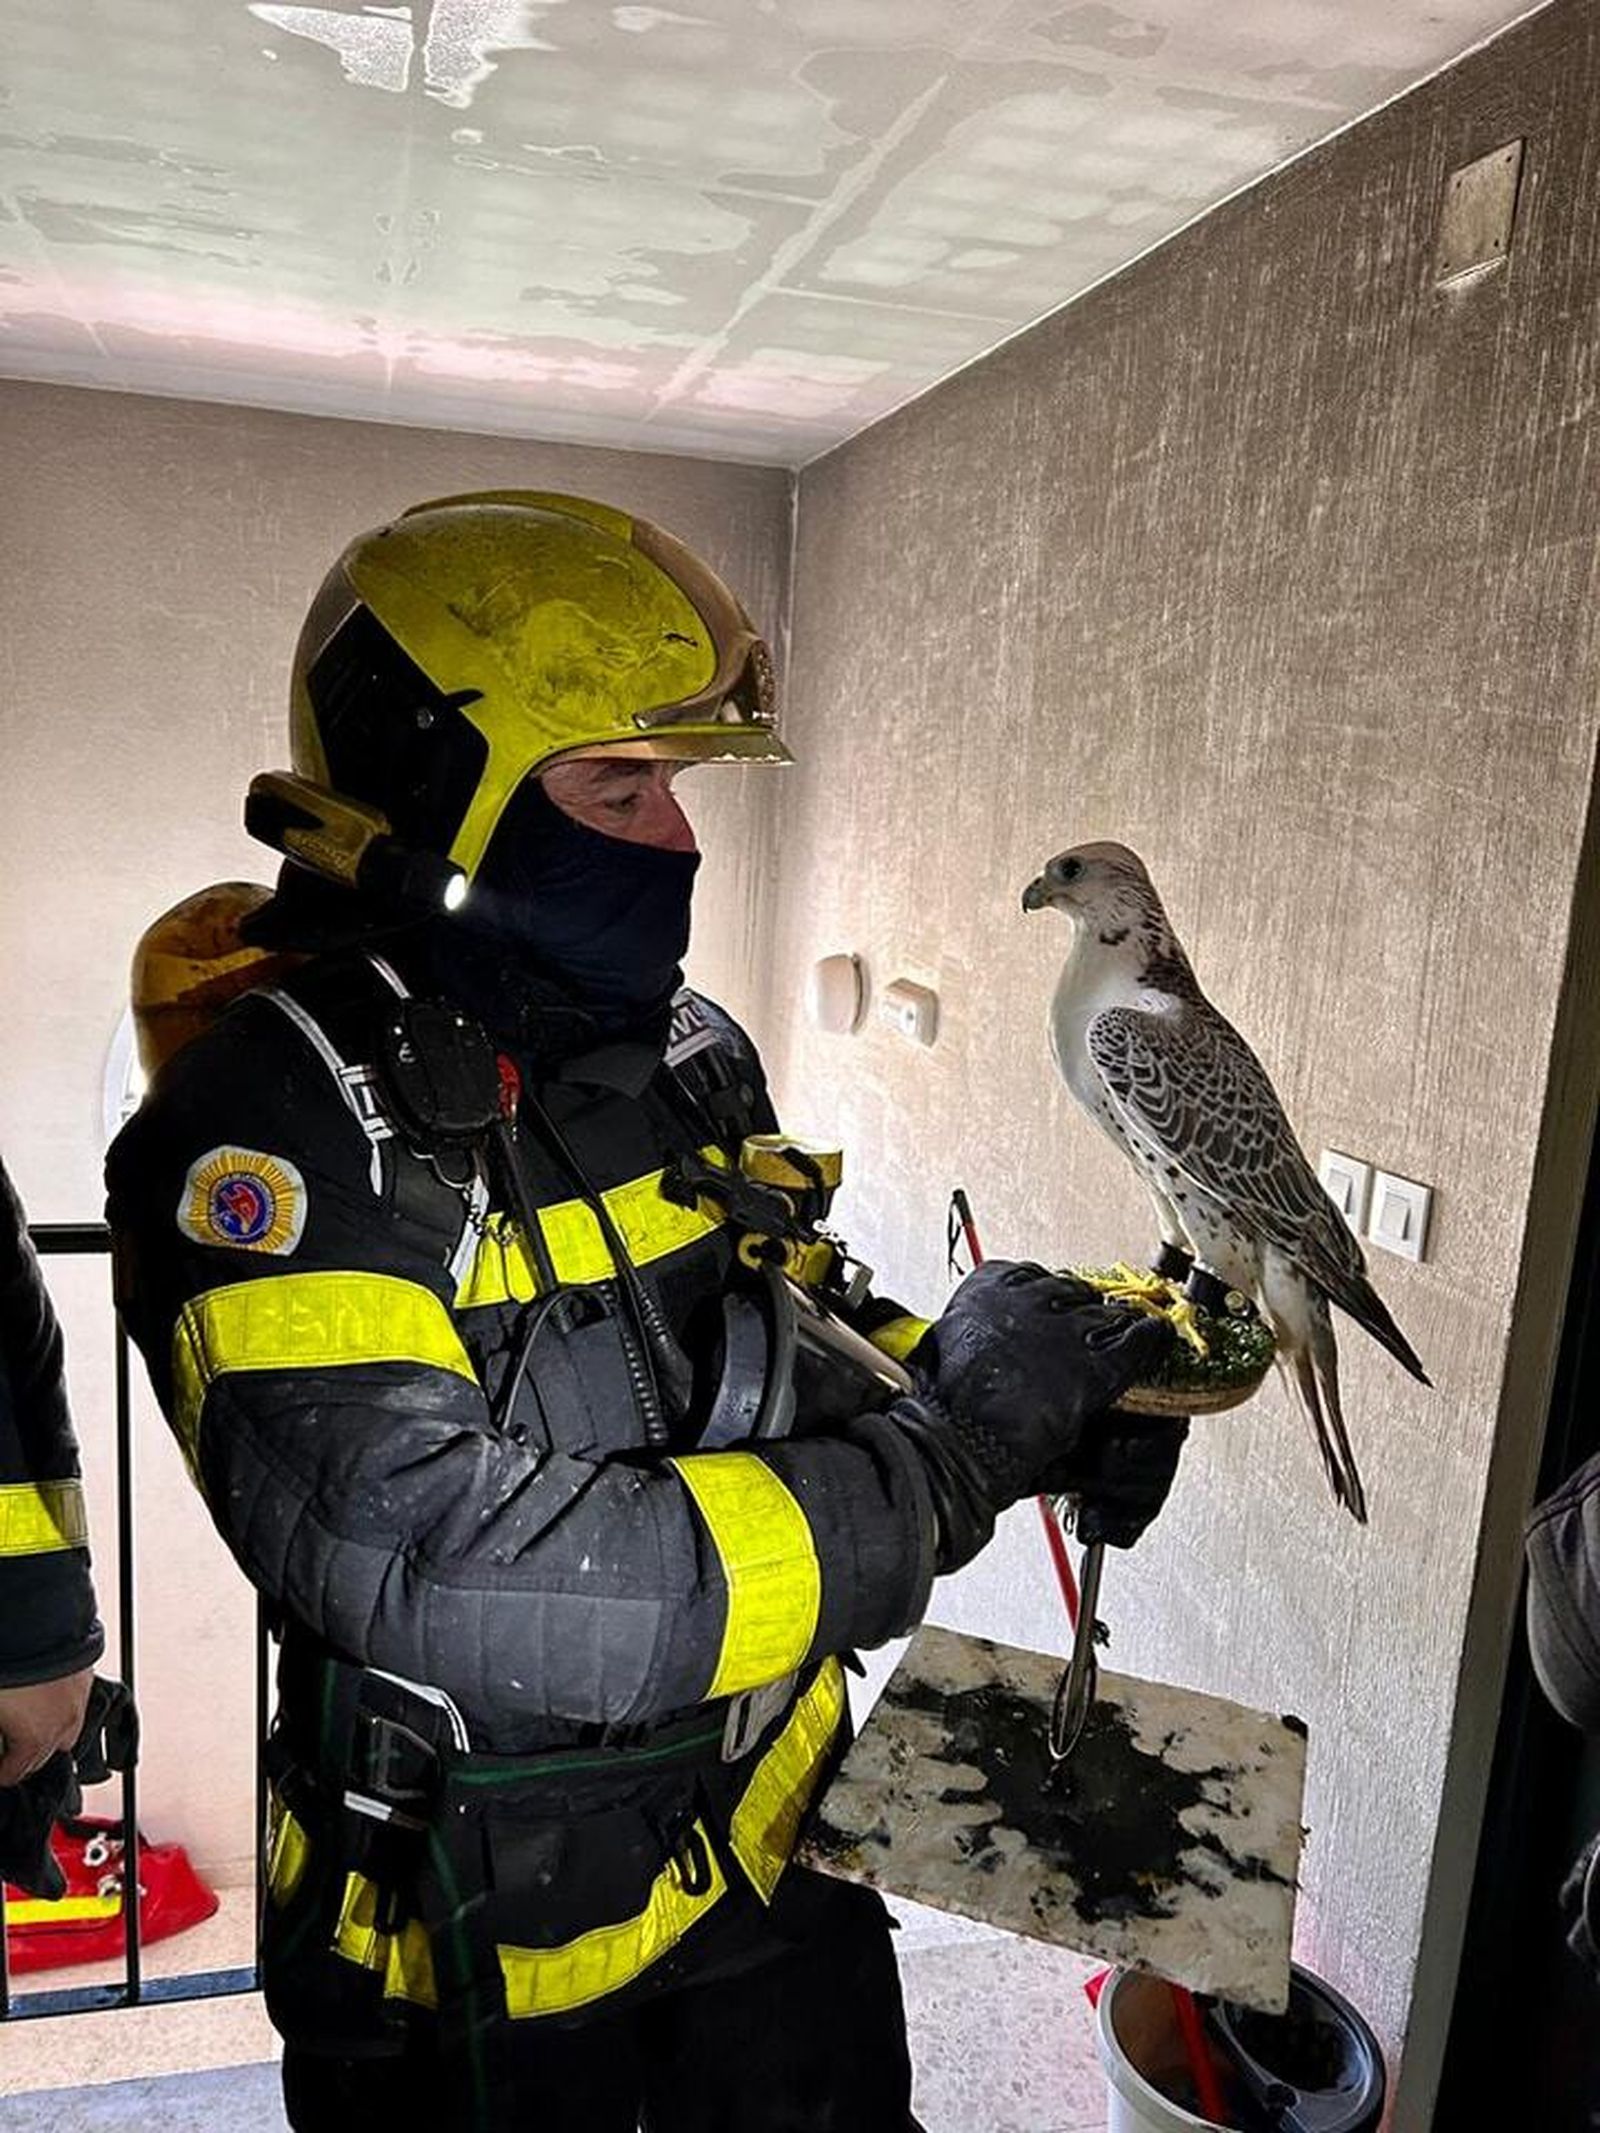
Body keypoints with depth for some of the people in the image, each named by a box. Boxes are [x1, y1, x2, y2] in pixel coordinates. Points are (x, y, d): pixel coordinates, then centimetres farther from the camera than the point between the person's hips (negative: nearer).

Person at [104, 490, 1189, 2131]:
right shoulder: (276, 1129, -25)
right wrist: (945, 1455, -30)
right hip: (488, 1948, -5)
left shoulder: (685, 1052, -1)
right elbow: (469, 1590, -34)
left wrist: (1027, 1394, -10)